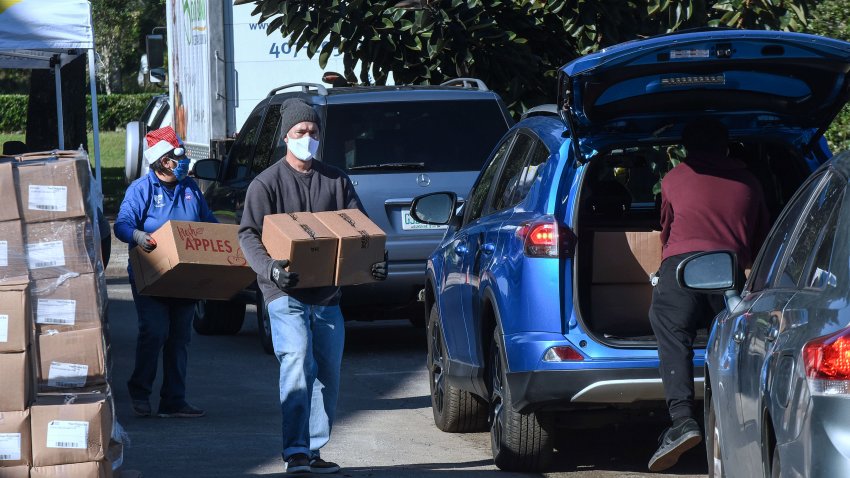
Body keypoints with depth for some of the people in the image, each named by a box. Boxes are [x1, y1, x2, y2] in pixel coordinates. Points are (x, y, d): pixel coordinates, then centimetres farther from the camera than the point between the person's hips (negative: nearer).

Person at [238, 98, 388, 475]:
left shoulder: (336, 181, 12)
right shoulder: (267, 183, -1)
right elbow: (248, 235, -7)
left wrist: (373, 261, -10)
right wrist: (271, 269, -25)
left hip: (327, 295, 5)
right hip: (286, 294, -5)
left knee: (327, 374, 8)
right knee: (297, 363, -19)